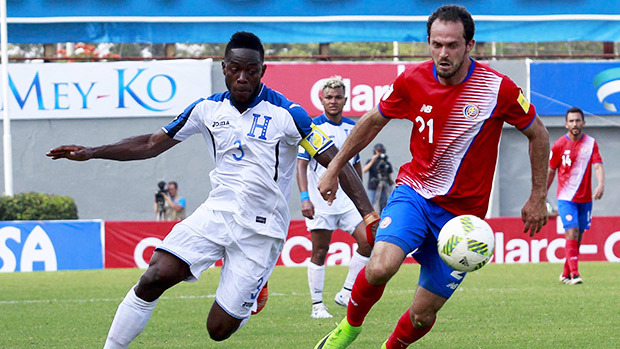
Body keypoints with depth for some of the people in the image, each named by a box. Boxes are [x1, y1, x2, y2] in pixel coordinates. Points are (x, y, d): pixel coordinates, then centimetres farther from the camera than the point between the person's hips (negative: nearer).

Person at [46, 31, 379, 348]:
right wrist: (90, 152, 5)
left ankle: (253, 294, 29)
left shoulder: (287, 114, -10)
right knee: (155, 277, -21)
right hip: (216, 212, 3)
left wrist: (368, 213, -21)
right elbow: (152, 144, 12)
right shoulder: (208, 108, 3)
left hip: (261, 229, -3)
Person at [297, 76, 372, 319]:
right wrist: (304, 197, -18)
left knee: (367, 242, -7)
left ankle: (346, 293, 5)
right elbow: (301, 163, -9)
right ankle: (317, 305, 7)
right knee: (320, 252, -1)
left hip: (348, 201, 5)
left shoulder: (352, 128, 10)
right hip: (320, 202, -5)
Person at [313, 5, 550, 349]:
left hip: (461, 214, -1)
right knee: (380, 267, -29)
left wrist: (538, 197, 5)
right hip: (414, 191, 1)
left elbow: (537, 134, 3)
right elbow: (373, 121, 12)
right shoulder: (413, 79, -6)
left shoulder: (498, 88, -13)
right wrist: (334, 168, 17)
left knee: (423, 314, -1)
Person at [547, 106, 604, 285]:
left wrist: (601, 185, -29)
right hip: (566, 197, -3)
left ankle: (565, 274, 23)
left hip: (585, 199, 3)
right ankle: (574, 274, -21)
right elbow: (550, 172, 6)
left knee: (578, 237, 8)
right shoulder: (559, 145, -3)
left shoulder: (591, 143, 1)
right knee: (572, 233, -17)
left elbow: (598, 166, -9)